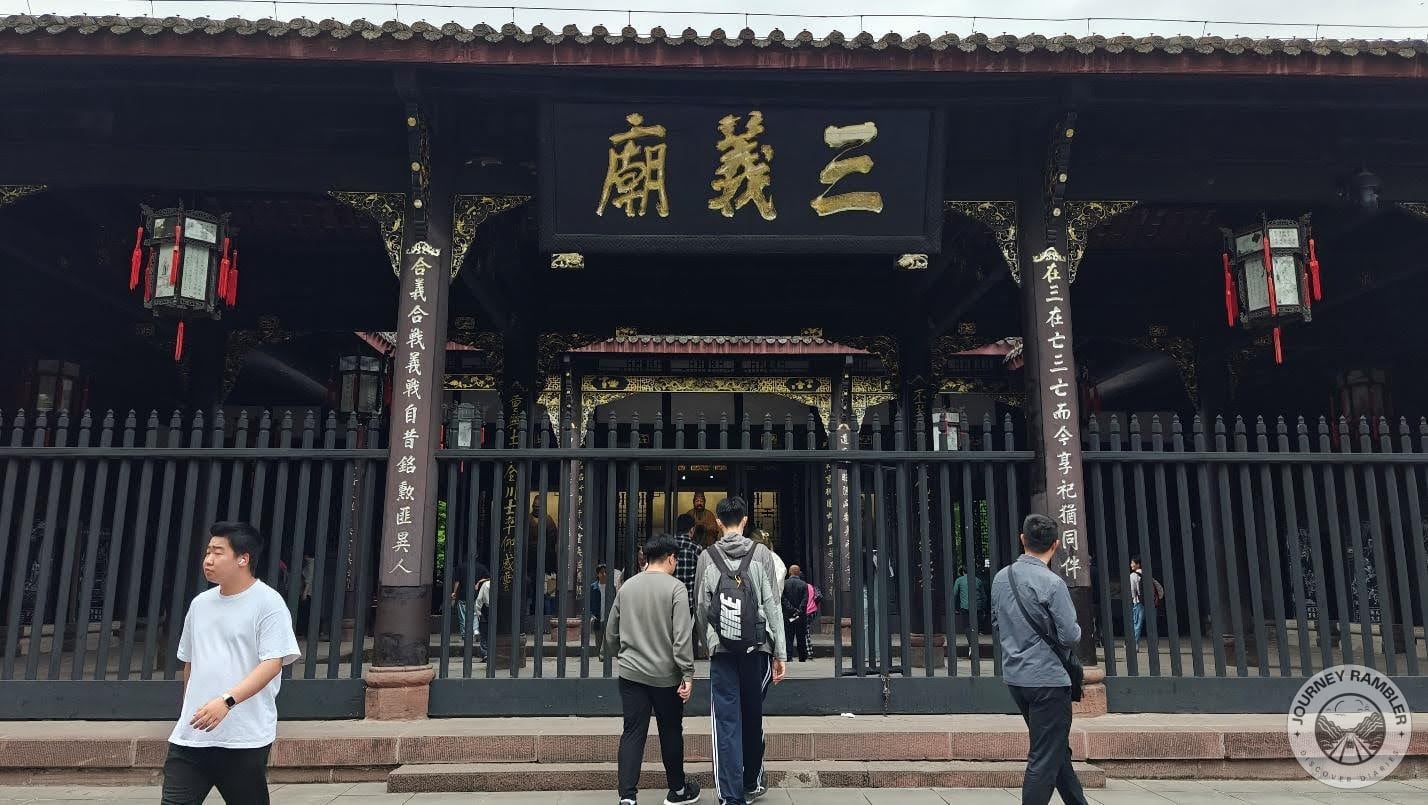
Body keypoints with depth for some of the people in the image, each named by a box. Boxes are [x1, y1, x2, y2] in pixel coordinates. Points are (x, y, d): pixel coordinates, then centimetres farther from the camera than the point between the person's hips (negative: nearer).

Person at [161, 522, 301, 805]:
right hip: (191, 735, 6)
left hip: (245, 739, -5)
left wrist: (226, 700, -28)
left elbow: (272, 663, -18)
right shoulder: (200, 603, 11)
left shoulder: (268, 602, -9)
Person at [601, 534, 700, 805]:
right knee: (671, 732, 12)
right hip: (666, 674, -3)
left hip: (631, 672, 3)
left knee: (633, 732, 5)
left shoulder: (627, 587, 6)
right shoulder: (675, 588, -9)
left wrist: (609, 654, 32)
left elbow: (612, 629, 14)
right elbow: (682, 635, -14)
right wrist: (687, 674, -10)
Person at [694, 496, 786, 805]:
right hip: (757, 649, 0)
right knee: (753, 718, 16)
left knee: (727, 722, 3)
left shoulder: (707, 557, 0)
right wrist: (780, 653, 0)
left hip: (721, 651, 0)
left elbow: (701, 608, 4)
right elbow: (772, 606, -4)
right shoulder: (762, 554, -3)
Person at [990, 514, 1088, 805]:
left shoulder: (1001, 578, 4)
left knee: (1057, 750, 21)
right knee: (1045, 759, 0)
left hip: (1014, 677, 8)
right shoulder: (1051, 583, -18)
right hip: (1047, 679, -7)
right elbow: (1070, 636, -17)